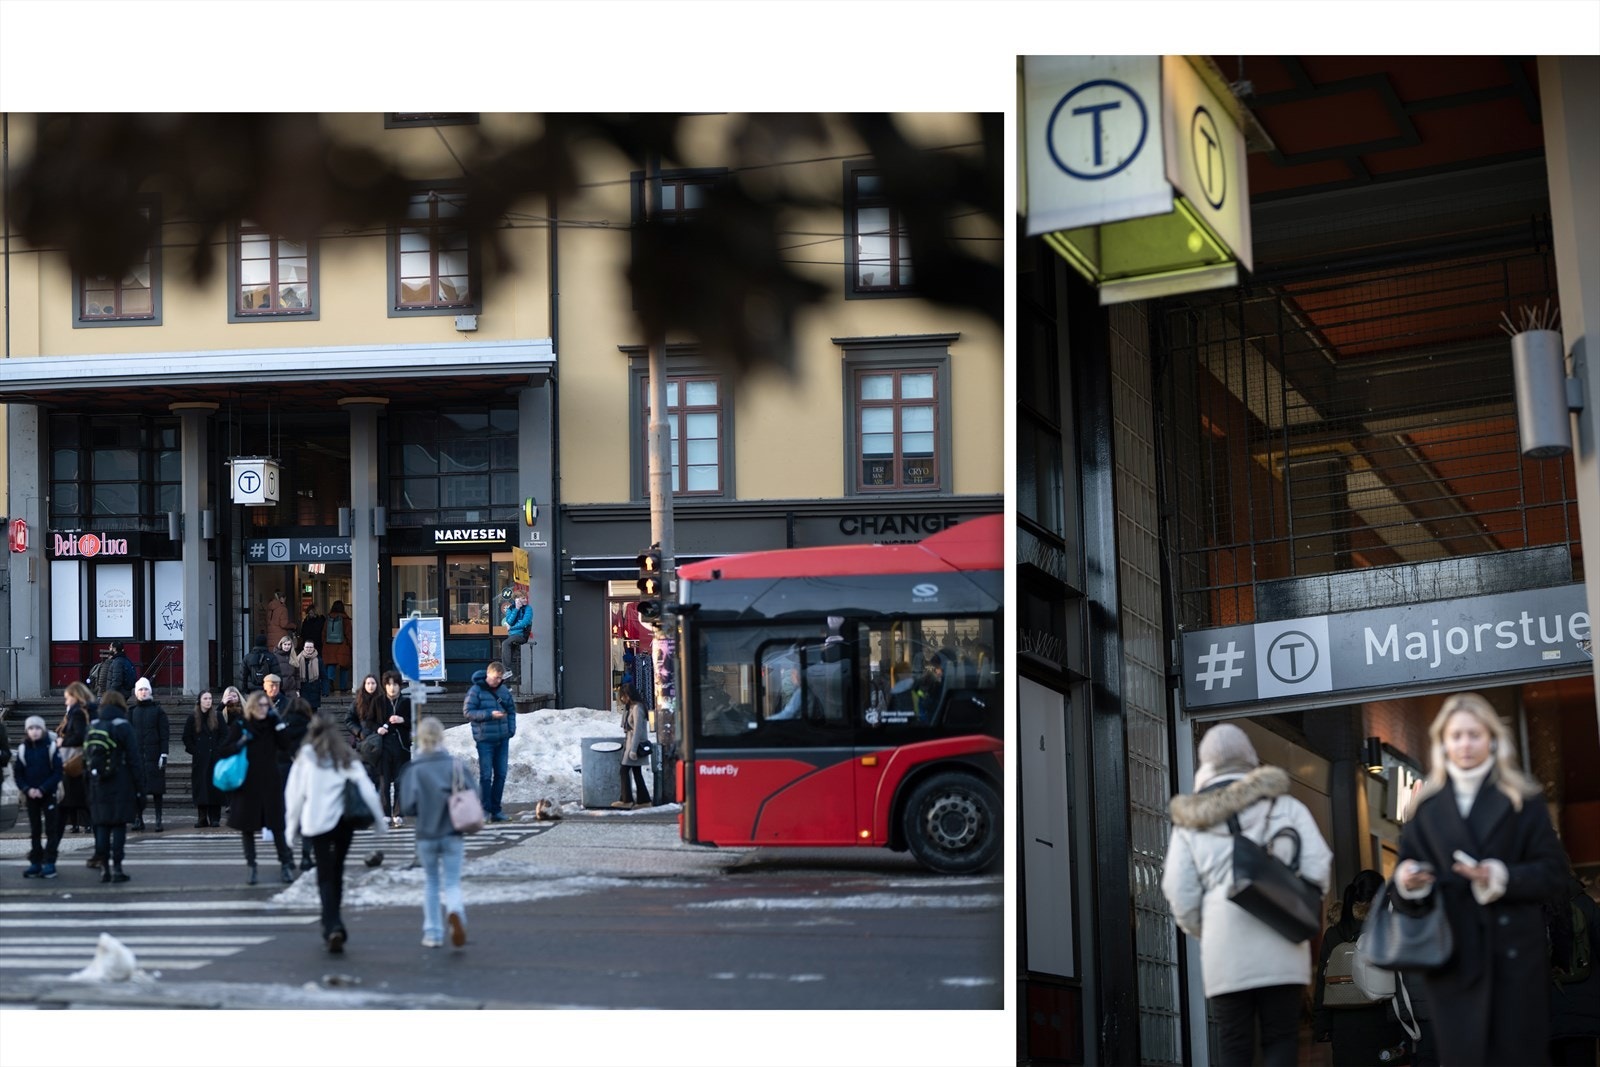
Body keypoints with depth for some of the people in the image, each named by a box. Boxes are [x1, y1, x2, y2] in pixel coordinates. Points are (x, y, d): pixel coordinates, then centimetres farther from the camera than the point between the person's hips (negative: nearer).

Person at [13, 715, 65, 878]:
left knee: (51, 829, -2)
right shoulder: (22, 749, 2)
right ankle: (35, 863, 11)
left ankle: (49, 863, 0)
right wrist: (27, 789, -11)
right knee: (34, 830, 7)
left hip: (49, 794, -3)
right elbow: (17, 773, 4)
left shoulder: (51, 747, -6)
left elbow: (57, 772, -8)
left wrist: (43, 789, -16)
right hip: (31, 795, 3)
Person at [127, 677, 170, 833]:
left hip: (154, 754, -2)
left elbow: (164, 733, 0)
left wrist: (164, 754, -8)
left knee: (156, 788, -1)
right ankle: (138, 819, 6)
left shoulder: (158, 710, 3)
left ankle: (158, 819, 2)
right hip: (136, 754, 2)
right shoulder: (132, 711, 9)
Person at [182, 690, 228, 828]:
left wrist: (218, 751, -6)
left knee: (214, 787, -2)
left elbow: (225, 736, 3)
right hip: (199, 759, 1)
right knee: (200, 787, -2)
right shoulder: (192, 719, 5)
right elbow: (187, 738, 8)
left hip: (215, 758, -1)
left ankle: (215, 818, 3)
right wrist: (194, 751, -3)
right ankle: (202, 818, 2)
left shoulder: (218, 718, 4)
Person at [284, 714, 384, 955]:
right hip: (344, 820, 2)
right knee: (337, 873, 15)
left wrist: (292, 827, 7)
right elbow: (366, 788, 2)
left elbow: (294, 793, 1)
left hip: (316, 821, -2)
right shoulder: (347, 757, 8)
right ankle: (332, 924, 22)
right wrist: (378, 818, 7)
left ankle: (333, 926, -17)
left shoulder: (306, 757, 3)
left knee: (325, 876, -1)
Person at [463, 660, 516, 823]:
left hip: (502, 739, 5)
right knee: (486, 775, -3)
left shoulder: (504, 690, 9)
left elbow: (511, 710, 17)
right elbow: (468, 711, -11)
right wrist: (490, 714, -19)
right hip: (485, 739, -5)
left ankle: (496, 809, 15)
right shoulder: (476, 690, -7)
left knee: (501, 774, 7)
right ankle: (485, 810, 3)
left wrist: (511, 729, 3)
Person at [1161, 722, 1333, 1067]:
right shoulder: (1284, 806, 7)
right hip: (1280, 946, -1)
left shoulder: (1190, 822, 10)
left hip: (1224, 950, 1)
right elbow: (1317, 869, -1)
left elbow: (1180, 893, 5)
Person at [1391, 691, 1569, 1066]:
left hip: (1514, 954, -2)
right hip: (1451, 954, 2)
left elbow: (1553, 871, -1)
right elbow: (1408, 871, 8)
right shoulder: (1426, 806, 10)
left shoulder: (1523, 799, 4)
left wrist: (1502, 877, -16)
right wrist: (1408, 883, -15)